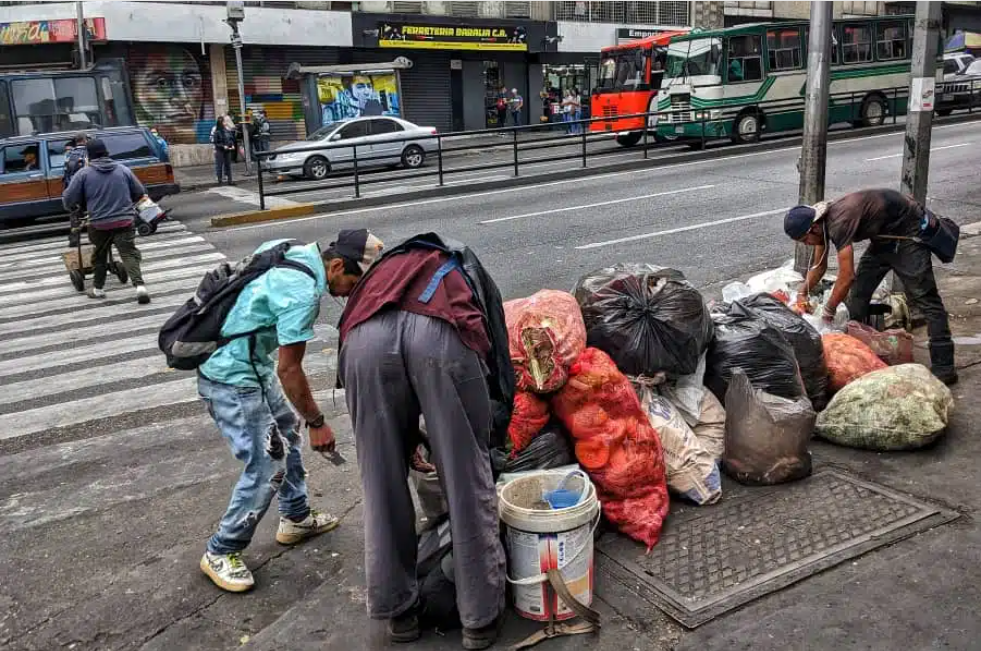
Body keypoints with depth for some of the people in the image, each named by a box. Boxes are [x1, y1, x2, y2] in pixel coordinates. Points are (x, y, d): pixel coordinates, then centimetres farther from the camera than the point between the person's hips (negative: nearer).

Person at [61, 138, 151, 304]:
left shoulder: (84, 173, -2)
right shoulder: (123, 169, 5)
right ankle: (140, 286, -21)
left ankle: (97, 288, 31)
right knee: (130, 254, -2)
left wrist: (71, 206, 23)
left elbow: (68, 198, -1)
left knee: (99, 256, 19)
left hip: (99, 223, 0)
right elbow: (140, 193, 14)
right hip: (124, 221, 0)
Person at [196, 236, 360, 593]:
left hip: (251, 362, 10)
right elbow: (289, 369, -22)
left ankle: (296, 518, 35)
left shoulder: (296, 253, 0)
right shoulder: (303, 291, -26)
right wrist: (318, 423, -12)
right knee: (267, 467, -6)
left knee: (286, 429, 21)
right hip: (232, 379, -10)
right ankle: (220, 552, 11)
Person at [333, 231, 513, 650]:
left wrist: (416, 439, 49)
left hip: (367, 338, 2)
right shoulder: (471, 274, 40)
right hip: (445, 336, -2)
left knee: (382, 481, 18)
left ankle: (397, 609, 33)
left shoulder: (386, 271, 44)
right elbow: (498, 350, 30)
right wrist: (496, 421, 42)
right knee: (468, 482, 13)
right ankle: (481, 616, 26)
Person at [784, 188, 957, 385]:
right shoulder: (822, 220, -4)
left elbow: (846, 277, -31)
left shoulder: (839, 223, -32)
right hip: (884, 235, 9)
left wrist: (828, 311, -20)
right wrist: (801, 296, 8)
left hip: (910, 231, -9)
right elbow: (819, 267, 11)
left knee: (923, 298, -12)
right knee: (859, 292, 5)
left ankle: (944, 367, -13)